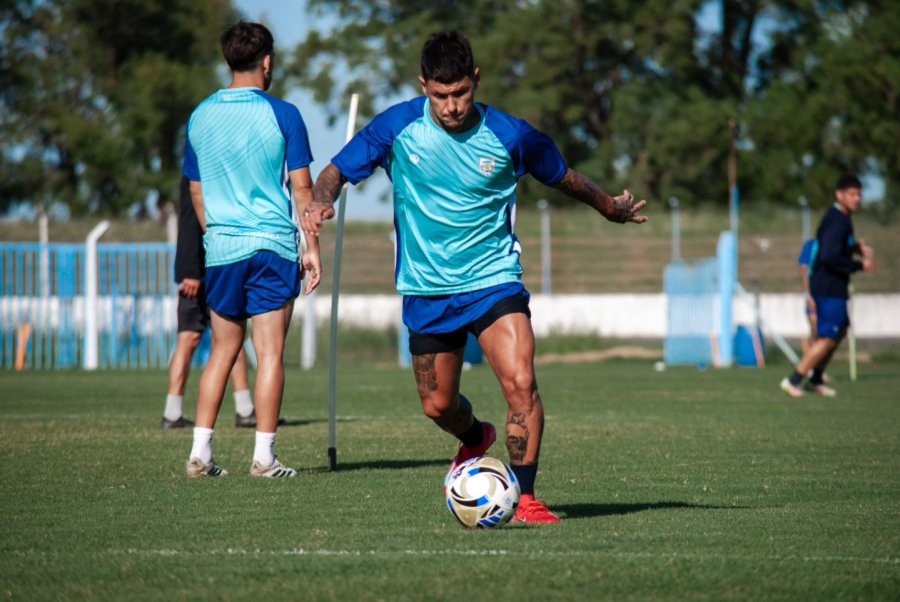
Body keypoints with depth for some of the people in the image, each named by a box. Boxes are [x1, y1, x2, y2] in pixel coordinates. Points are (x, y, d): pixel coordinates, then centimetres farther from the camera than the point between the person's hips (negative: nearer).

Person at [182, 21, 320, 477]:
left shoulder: (200, 117, 6)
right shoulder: (282, 115, -6)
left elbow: (196, 192, 14)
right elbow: (301, 187, -5)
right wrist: (312, 246, 1)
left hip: (221, 249, 4)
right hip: (273, 246, -4)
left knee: (223, 349, 13)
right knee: (270, 352, -1)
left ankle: (200, 453, 8)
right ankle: (264, 457, -2)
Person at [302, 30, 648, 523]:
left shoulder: (509, 135, -9)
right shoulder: (398, 126, -9)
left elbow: (563, 178, 9)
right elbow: (337, 171, -1)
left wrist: (611, 208, 23)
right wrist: (321, 203, -23)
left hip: (492, 279, -2)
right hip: (425, 288, 2)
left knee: (520, 383, -21)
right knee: (438, 406, 11)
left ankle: (525, 498, -9)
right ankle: (475, 440, 47)